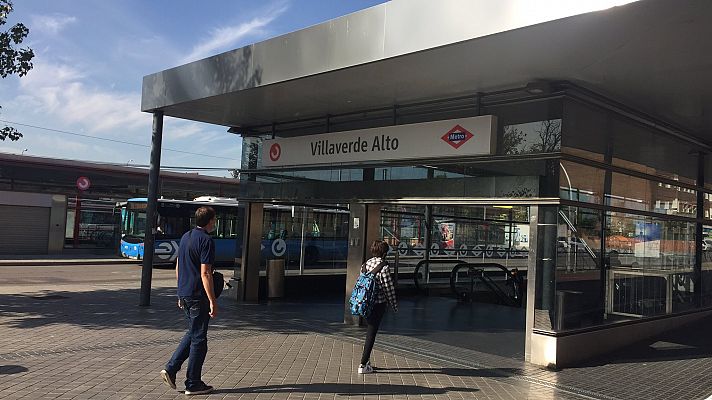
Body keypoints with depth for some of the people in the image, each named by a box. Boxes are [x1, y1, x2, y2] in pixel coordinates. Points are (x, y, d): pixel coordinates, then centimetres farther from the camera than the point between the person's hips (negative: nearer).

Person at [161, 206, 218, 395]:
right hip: (198, 296, -8)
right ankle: (193, 384, 10)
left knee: (192, 333, 21)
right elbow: (205, 274, -21)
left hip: (184, 294, 8)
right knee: (198, 339, 2)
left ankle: (171, 369, 15)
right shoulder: (206, 240, -16)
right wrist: (212, 302, -18)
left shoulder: (185, 237, 11)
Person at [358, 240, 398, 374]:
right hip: (378, 304, -7)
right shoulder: (384, 267, -16)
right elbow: (389, 289, -13)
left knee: (370, 331, 20)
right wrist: (394, 306, -1)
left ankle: (366, 360, 27)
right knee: (371, 333, 1)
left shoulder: (367, 263, 4)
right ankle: (363, 365, 4)